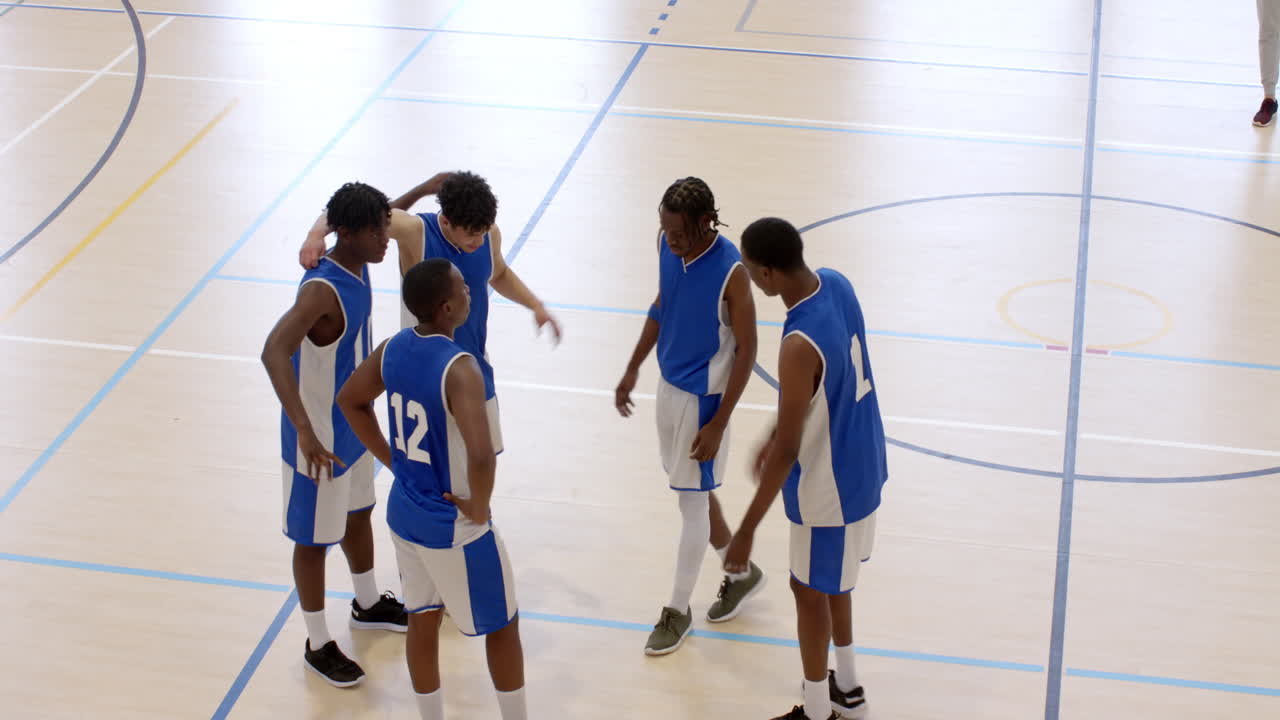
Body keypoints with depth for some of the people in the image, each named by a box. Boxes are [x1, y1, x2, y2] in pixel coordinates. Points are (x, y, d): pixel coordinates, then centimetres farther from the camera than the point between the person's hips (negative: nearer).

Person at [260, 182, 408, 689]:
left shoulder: (358, 268, -7)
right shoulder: (322, 289, -35)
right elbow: (273, 353, -48)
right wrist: (305, 431, -54)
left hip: (353, 423, 9)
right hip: (320, 436, -9)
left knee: (358, 513, 28)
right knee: (314, 538, 9)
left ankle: (368, 604, 52)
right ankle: (318, 646, 26)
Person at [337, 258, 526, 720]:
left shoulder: (393, 348, -5)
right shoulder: (459, 368, -29)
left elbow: (350, 401, 12)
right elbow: (481, 455, -41)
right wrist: (479, 509, -22)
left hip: (404, 513, 7)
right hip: (454, 527, -7)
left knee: (422, 621, 21)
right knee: (501, 626, 13)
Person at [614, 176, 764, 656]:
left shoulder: (730, 271, -25)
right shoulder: (668, 247, -6)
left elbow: (746, 352, -19)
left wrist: (718, 424, -18)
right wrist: (633, 369, 15)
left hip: (704, 396, -7)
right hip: (669, 384, 7)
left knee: (692, 500, 4)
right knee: (694, 491, 19)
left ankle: (678, 610, 19)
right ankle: (741, 573, 40)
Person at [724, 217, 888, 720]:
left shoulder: (801, 345, -35)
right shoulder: (836, 284, -8)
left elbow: (787, 451, -29)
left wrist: (748, 529, -21)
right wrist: (776, 436, 19)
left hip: (828, 482, -9)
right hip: (858, 461, 9)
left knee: (809, 590, 12)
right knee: (832, 579, 26)